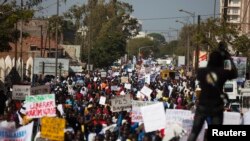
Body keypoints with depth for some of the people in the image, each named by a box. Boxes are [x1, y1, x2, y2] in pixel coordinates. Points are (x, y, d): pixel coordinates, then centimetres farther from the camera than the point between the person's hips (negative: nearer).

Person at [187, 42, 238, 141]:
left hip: (202, 106, 1)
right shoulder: (223, 72, -10)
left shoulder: (202, 71, -7)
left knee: (194, 132, 14)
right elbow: (235, 74, 9)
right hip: (216, 107, -1)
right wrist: (230, 59, 18)